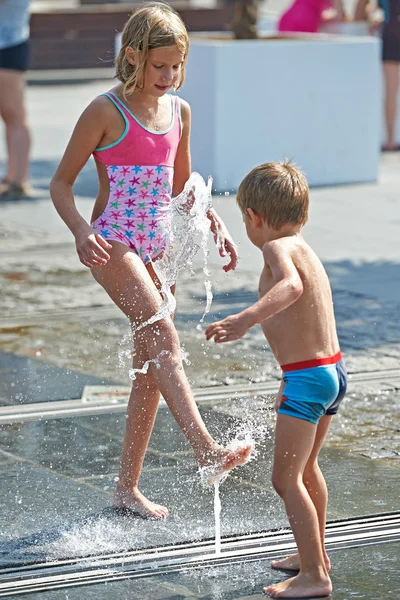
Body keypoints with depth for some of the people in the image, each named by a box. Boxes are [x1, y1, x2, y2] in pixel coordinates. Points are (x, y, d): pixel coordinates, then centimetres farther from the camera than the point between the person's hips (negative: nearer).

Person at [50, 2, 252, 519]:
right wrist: (81, 230, -23)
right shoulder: (106, 113, -10)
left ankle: (127, 487, 15)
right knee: (163, 338, -26)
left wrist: (217, 224, 8)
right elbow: (61, 182, -6)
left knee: (151, 366, 6)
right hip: (112, 243, -7)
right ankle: (205, 449, -40)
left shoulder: (179, 111, 8)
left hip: (155, 245, 7)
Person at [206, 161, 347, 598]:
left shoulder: (277, 248, -14)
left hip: (307, 378, -10)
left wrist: (246, 319, -50)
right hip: (333, 369, 10)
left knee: (285, 478, -6)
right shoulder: (303, 248, 16)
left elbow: (290, 286, -37)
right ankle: (315, 554, 40)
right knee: (306, 467, 26)